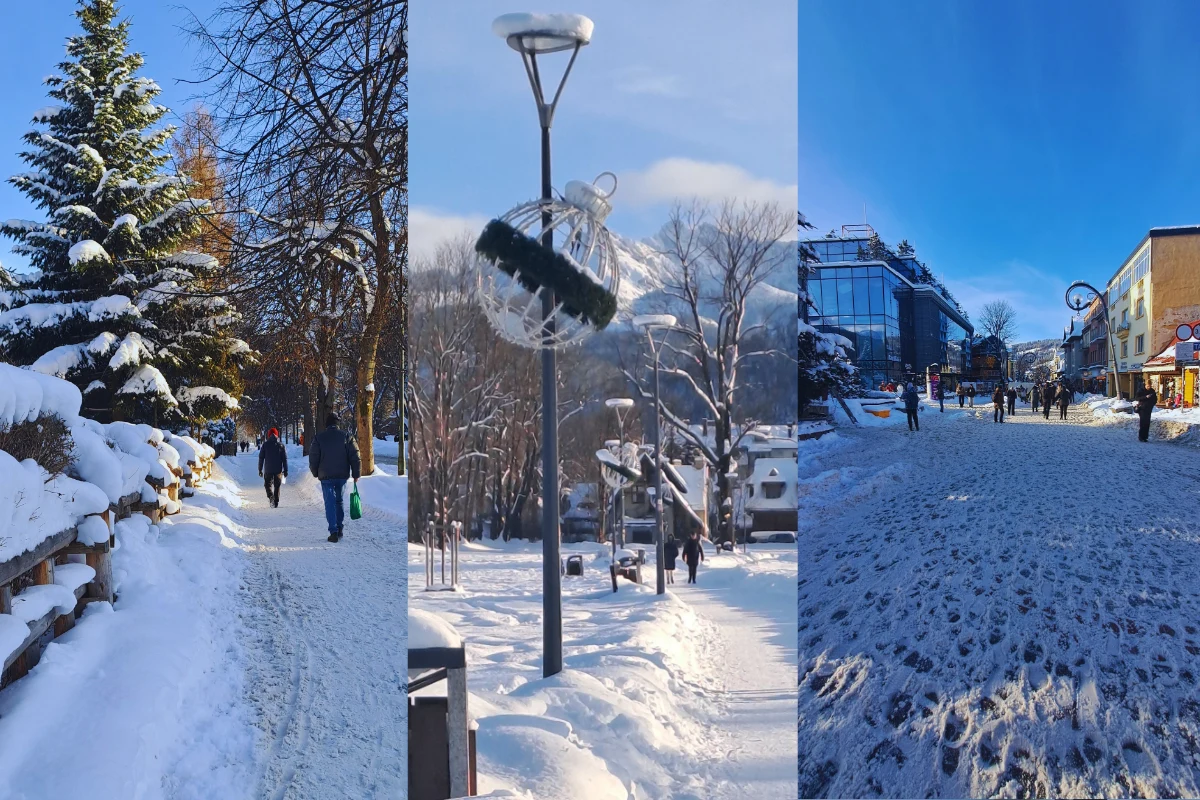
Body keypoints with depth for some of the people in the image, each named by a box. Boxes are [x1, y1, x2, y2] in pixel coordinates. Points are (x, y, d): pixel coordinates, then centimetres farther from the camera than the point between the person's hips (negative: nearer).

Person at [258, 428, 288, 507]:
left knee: (268, 484, 10)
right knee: (277, 486, 11)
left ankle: (271, 497, -17)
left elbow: (261, 457, -1)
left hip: (268, 470, -1)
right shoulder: (281, 444, 1)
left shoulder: (265, 444, -1)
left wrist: (260, 469, 5)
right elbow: (284, 458, 1)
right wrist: (285, 470, 6)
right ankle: (276, 503, 12)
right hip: (278, 470, 1)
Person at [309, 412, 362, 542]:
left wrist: (315, 473, 17)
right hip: (342, 475, 2)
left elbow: (313, 458, 2)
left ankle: (334, 532, -9)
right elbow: (355, 457, -2)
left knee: (330, 503, 0)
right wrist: (356, 474, 6)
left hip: (326, 476, -2)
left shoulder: (319, 438, -1)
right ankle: (339, 529, 20)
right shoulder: (347, 437, 1)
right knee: (339, 501, 18)